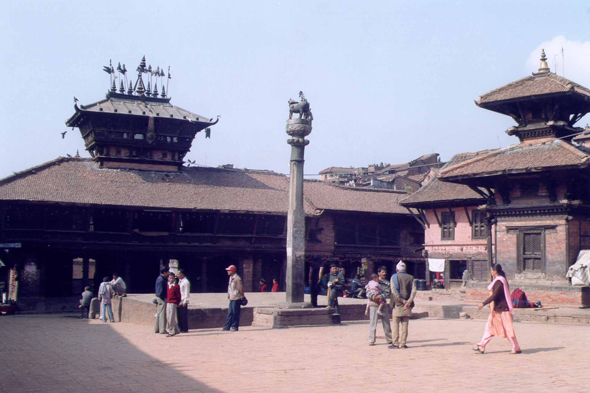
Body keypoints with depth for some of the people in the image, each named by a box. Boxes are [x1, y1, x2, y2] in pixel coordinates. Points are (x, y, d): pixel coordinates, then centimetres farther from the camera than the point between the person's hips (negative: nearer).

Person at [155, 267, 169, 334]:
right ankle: (162, 330, -5)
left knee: (159, 314, 15)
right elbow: (161, 291, -20)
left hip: (159, 297, 11)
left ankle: (157, 329, 23)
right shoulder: (161, 279, -18)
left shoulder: (160, 278, 14)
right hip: (162, 298, -11)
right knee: (162, 314, -7)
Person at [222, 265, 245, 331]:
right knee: (230, 313, 11)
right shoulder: (231, 278, 14)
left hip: (236, 298, -9)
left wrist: (242, 297, -10)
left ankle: (234, 327, 5)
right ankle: (226, 327, 13)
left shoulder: (236, 278, -15)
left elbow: (241, 288, -14)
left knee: (235, 313, -2)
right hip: (231, 298, 9)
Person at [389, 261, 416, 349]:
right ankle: (403, 343, 5)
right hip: (407, 305, 3)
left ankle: (395, 343, 1)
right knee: (405, 325, 6)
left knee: (396, 324, 3)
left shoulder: (394, 277, 0)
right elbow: (414, 291, -3)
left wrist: (403, 301, -11)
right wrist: (408, 302, -11)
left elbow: (394, 291, -12)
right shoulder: (411, 278, 9)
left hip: (398, 304, -3)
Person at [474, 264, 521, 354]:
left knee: (507, 329, -2)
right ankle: (481, 346, 13)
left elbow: (494, 295, -24)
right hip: (496, 309, 10)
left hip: (501, 309, -10)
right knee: (490, 326, 10)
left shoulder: (499, 281, -19)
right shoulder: (500, 280, 12)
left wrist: (483, 304, -22)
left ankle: (516, 348, 6)